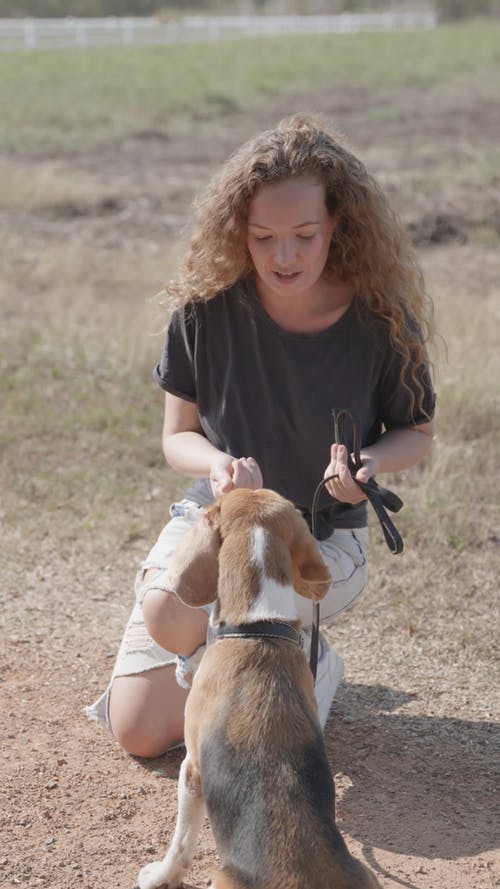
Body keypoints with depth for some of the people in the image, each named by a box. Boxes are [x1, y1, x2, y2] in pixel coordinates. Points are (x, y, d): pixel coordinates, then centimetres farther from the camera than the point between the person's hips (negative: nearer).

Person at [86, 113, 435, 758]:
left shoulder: (381, 321, -17)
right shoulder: (208, 306, -14)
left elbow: (417, 432, 0)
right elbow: (178, 434, -4)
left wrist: (370, 462, -24)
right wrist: (218, 465, -28)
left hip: (325, 537, -2)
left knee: (171, 615, -31)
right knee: (139, 734, -5)